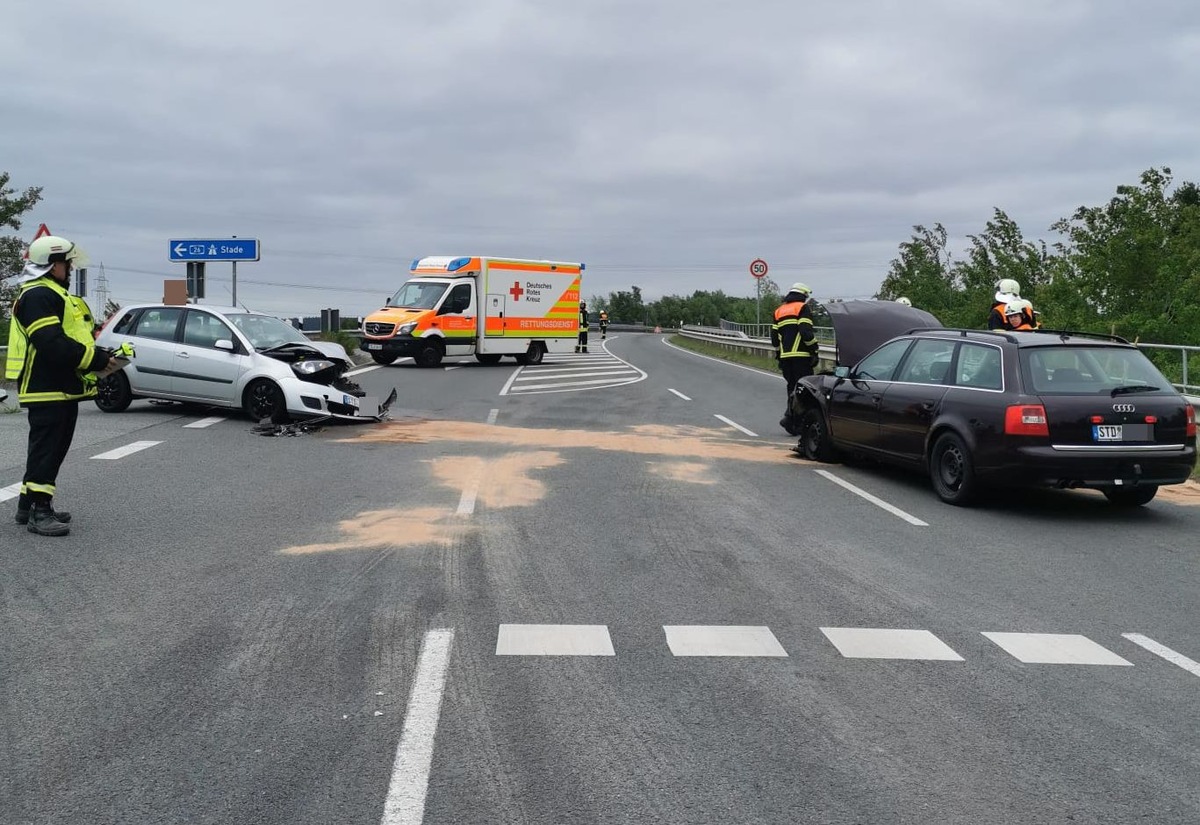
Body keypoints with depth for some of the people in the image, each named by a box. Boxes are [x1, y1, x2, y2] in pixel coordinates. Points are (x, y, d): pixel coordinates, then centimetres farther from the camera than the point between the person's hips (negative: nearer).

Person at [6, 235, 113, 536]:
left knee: (53, 449, 16)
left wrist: (98, 356, 4)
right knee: (46, 449, -9)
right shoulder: (38, 296, -15)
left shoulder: (55, 295, 21)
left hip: (63, 389, 11)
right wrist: (97, 359, -20)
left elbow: (69, 339, 22)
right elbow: (52, 344, -26)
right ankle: (39, 511, -7)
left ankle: (28, 504, 24)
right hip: (47, 390, -11)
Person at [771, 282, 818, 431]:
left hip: (785, 356, 7)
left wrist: (778, 355, 25)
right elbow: (806, 332, -12)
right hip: (800, 355, -7)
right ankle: (789, 417, -19)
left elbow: (774, 336, 18)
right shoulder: (803, 308, 0)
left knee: (792, 387, 13)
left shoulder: (779, 311, 21)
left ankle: (793, 418, 11)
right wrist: (814, 350, -6)